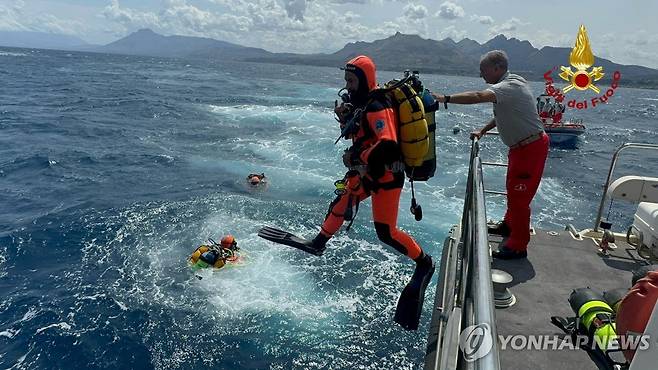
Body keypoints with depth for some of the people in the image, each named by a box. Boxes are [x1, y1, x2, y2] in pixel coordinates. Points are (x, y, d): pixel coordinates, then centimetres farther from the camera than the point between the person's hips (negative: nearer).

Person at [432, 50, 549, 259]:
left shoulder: (510, 87, -23)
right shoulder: (506, 86, 10)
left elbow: (479, 97, -40)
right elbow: (502, 114, 23)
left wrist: (446, 99, -41)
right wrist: (482, 131, 18)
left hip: (531, 147, -10)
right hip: (521, 146, 10)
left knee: (519, 194, -4)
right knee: (513, 189, 22)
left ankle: (518, 246, 7)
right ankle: (509, 225, 42)